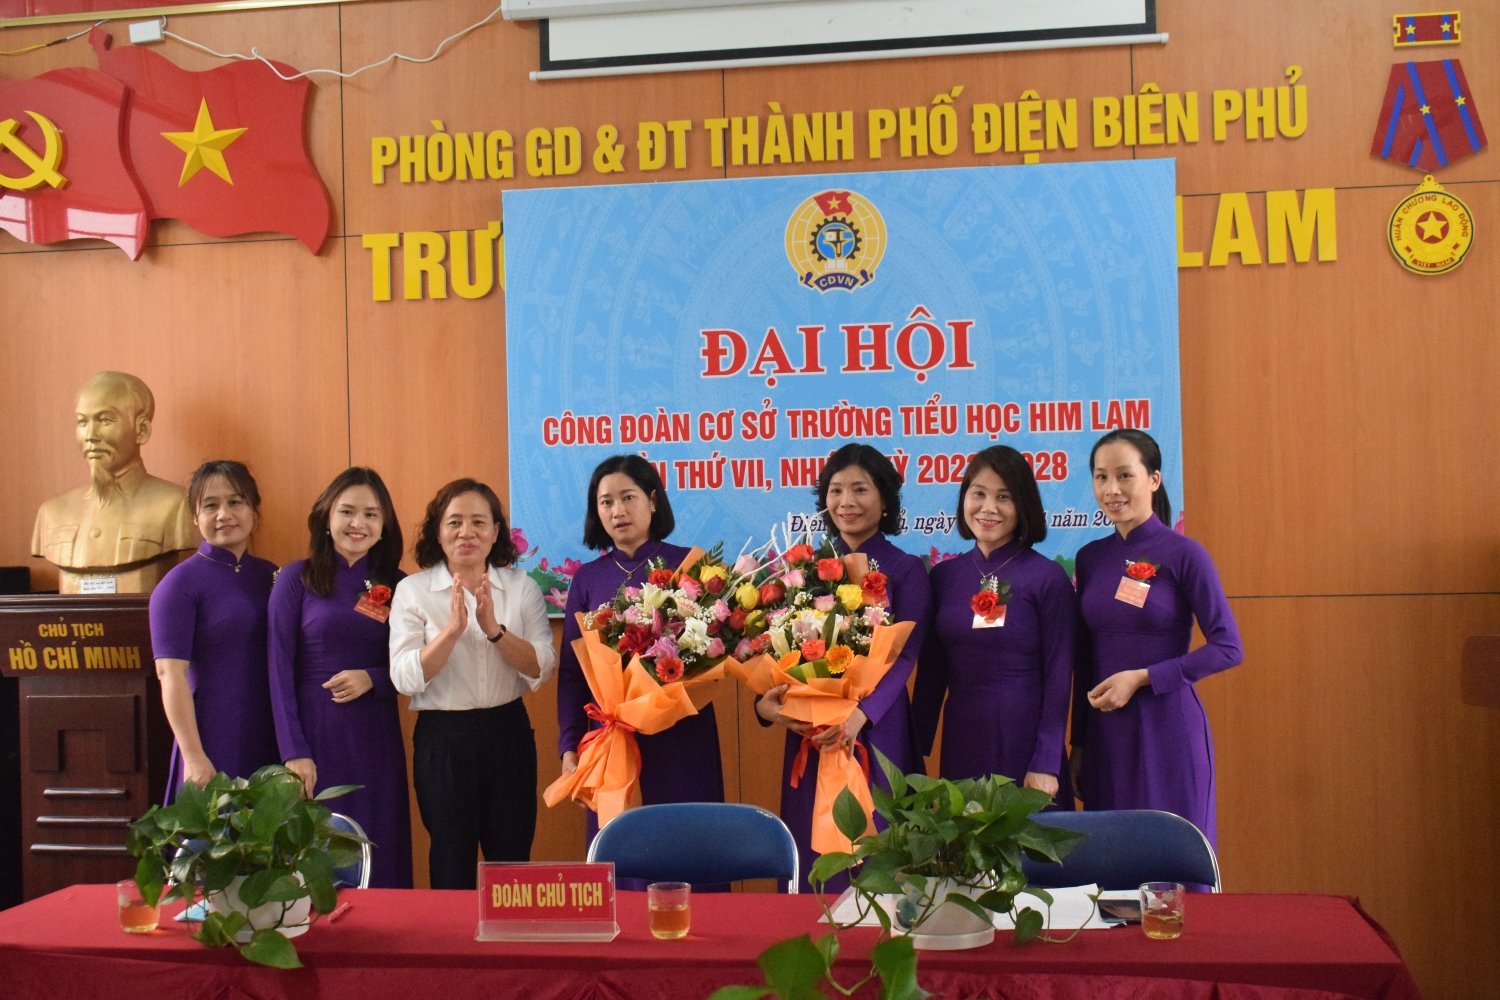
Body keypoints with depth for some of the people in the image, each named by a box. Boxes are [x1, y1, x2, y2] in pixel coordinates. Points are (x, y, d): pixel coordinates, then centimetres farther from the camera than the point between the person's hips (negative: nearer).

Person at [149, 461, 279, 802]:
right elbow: (171, 674, -11)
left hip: (271, 741, 5)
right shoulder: (181, 582, -5)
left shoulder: (270, 576, 10)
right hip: (215, 746, -5)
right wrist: (194, 758, -16)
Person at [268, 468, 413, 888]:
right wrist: (294, 753, -10)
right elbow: (280, 672, -3)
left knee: (381, 859, 6)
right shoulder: (297, 580, 0)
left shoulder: (397, 586, 6)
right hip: (315, 735, -2)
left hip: (378, 742, 2)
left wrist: (373, 679, -11)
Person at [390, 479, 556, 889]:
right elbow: (404, 678, -12)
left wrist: (494, 629, -21)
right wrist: (452, 629, -24)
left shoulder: (521, 587, 3)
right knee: (452, 864, 8)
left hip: (508, 734, 2)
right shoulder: (413, 590, -2)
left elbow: (542, 669, -7)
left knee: (512, 860, 8)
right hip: (443, 738, -1)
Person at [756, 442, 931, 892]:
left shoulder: (905, 570, 0)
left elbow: (904, 657, -10)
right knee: (813, 850, 6)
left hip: (875, 731, -3)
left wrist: (861, 712, -25)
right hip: (808, 735, 4)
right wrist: (766, 701, -13)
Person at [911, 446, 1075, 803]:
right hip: (961, 743, 4)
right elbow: (930, 671, 9)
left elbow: (1058, 678, -7)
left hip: (1025, 742, -3)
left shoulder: (1048, 578, -6)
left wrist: (1046, 764, -11)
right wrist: (916, 751, 6)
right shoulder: (944, 576, 5)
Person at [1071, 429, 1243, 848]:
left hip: (1168, 730, -4)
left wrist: (1141, 678, -15)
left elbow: (1228, 648, -9)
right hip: (1104, 733, 5)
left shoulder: (1183, 554, -6)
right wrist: (1078, 744, 12)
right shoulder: (1090, 558, 8)